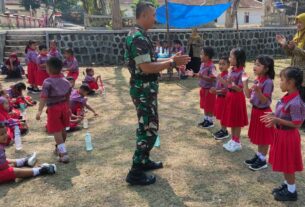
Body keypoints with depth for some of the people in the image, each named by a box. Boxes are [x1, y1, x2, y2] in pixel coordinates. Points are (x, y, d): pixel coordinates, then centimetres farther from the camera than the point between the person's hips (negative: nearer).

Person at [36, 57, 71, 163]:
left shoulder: (48, 82, -16)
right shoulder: (65, 81, 4)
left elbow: (43, 97, -24)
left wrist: (39, 111, -26)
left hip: (53, 109, -6)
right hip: (64, 107, 6)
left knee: (57, 132, -2)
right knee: (63, 129, 20)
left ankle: (64, 154, -7)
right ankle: (60, 147, 42)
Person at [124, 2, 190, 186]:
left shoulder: (139, 35, 13)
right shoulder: (139, 38, -20)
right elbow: (146, 67, -26)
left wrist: (170, 60, 11)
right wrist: (172, 63, -20)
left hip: (145, 89, 11)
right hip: (144, 89, -11)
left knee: (145, 127, 19)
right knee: (150, 130, -5)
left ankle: (144, 160, 33)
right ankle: (136, 173, 3)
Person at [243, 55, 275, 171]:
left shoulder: (268, 82, -21)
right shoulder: (257, 80, 5)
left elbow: (264, 101, -23)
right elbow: (248, 95, 6)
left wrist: (258, 91, -38)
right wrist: (245, 82, 0)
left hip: (263, 112, -8)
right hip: (255, 110, 9)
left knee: (264, 137, 5)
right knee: (258, 136, 20)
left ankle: (263, 161, 17)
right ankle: (258, 156, 34)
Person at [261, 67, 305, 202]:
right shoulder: (288, 97, 1)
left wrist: (277, 120, -25)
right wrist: (274, 116, 2)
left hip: (288, 136, -9)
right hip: (281, 134, 9)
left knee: (287, 165, 7)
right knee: (284, 164, 22)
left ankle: (291, 192, 25)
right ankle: (287, 185, 39)